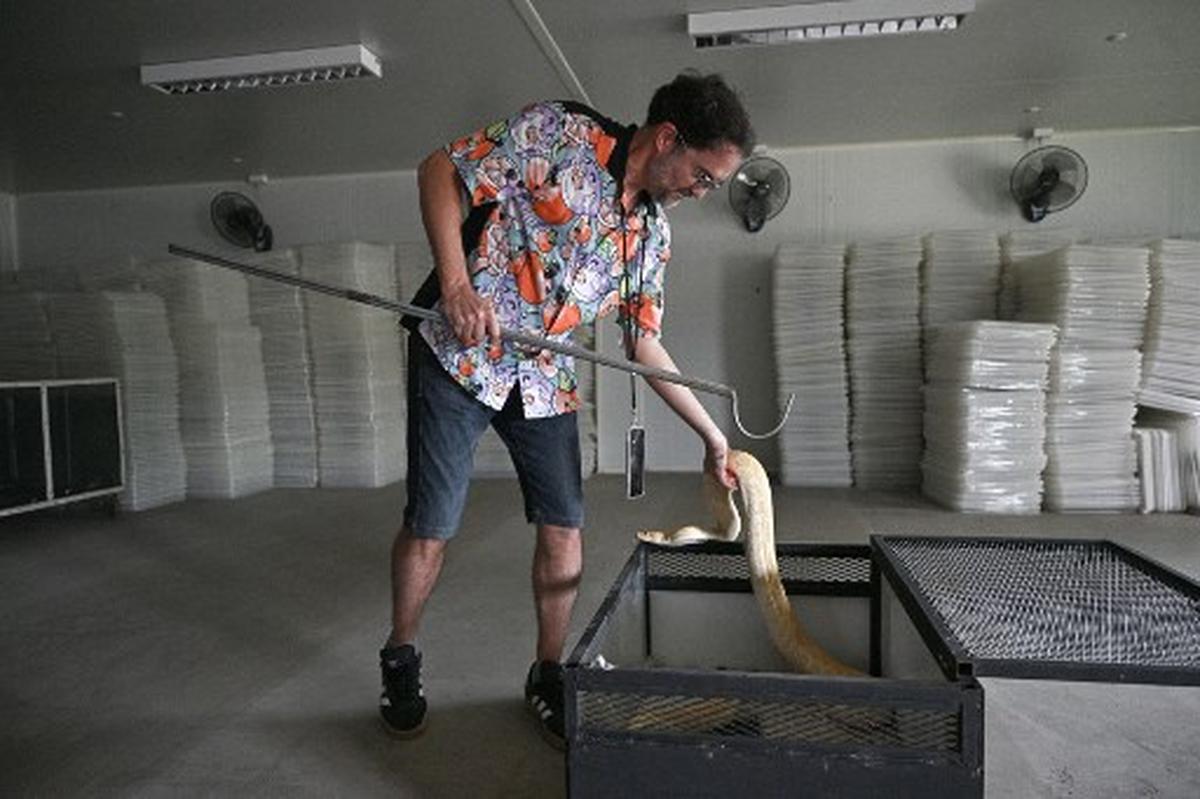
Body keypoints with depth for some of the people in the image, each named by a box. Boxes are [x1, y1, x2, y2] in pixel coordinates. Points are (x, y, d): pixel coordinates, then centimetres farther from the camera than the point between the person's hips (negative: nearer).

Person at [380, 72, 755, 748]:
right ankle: (401, 660, 27)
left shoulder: (653, 235, 9)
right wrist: (456, 282, -23)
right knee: (432, 527, 1)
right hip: (461, 355, -5)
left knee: (565, 529, 3)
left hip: (546, 381, 6)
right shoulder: (559, 133, -8)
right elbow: (442, 171, -9)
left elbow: (645, 344, 11)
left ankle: (548, 677, 23)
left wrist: (712, 434, 9)